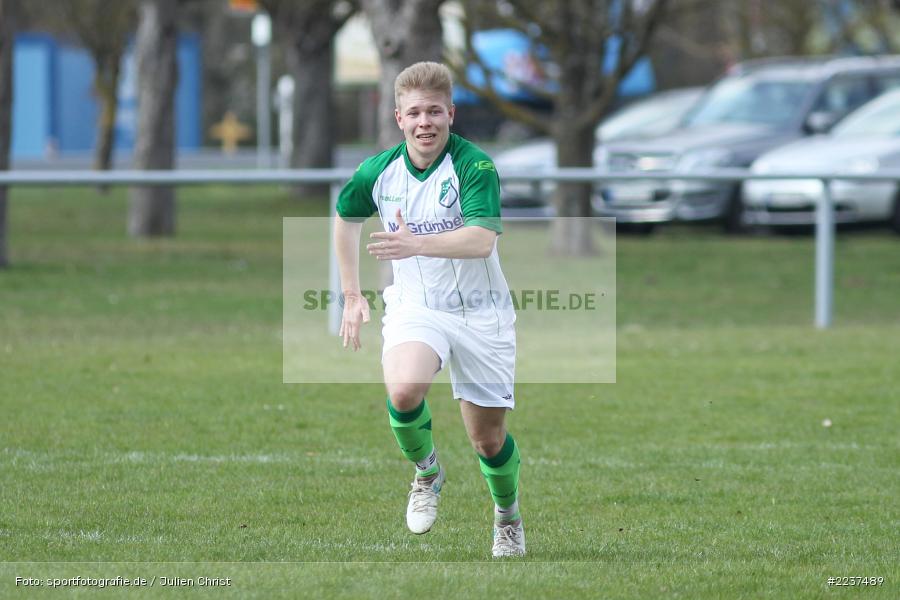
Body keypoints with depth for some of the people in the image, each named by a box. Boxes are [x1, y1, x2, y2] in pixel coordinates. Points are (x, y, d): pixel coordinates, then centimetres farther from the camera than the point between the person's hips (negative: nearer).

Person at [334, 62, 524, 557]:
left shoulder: (475, 167, -17)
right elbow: (346, 217, 18)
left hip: (480, 312, -2)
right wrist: (351, 296, 17)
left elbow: (482, 239, -32)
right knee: (403, 390, -30)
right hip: (414, 307, 2)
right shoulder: (378, 172, -4)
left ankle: (508, 515, 37)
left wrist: (417, 244, -46)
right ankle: (426, 471, 1)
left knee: (488, 439, 5)